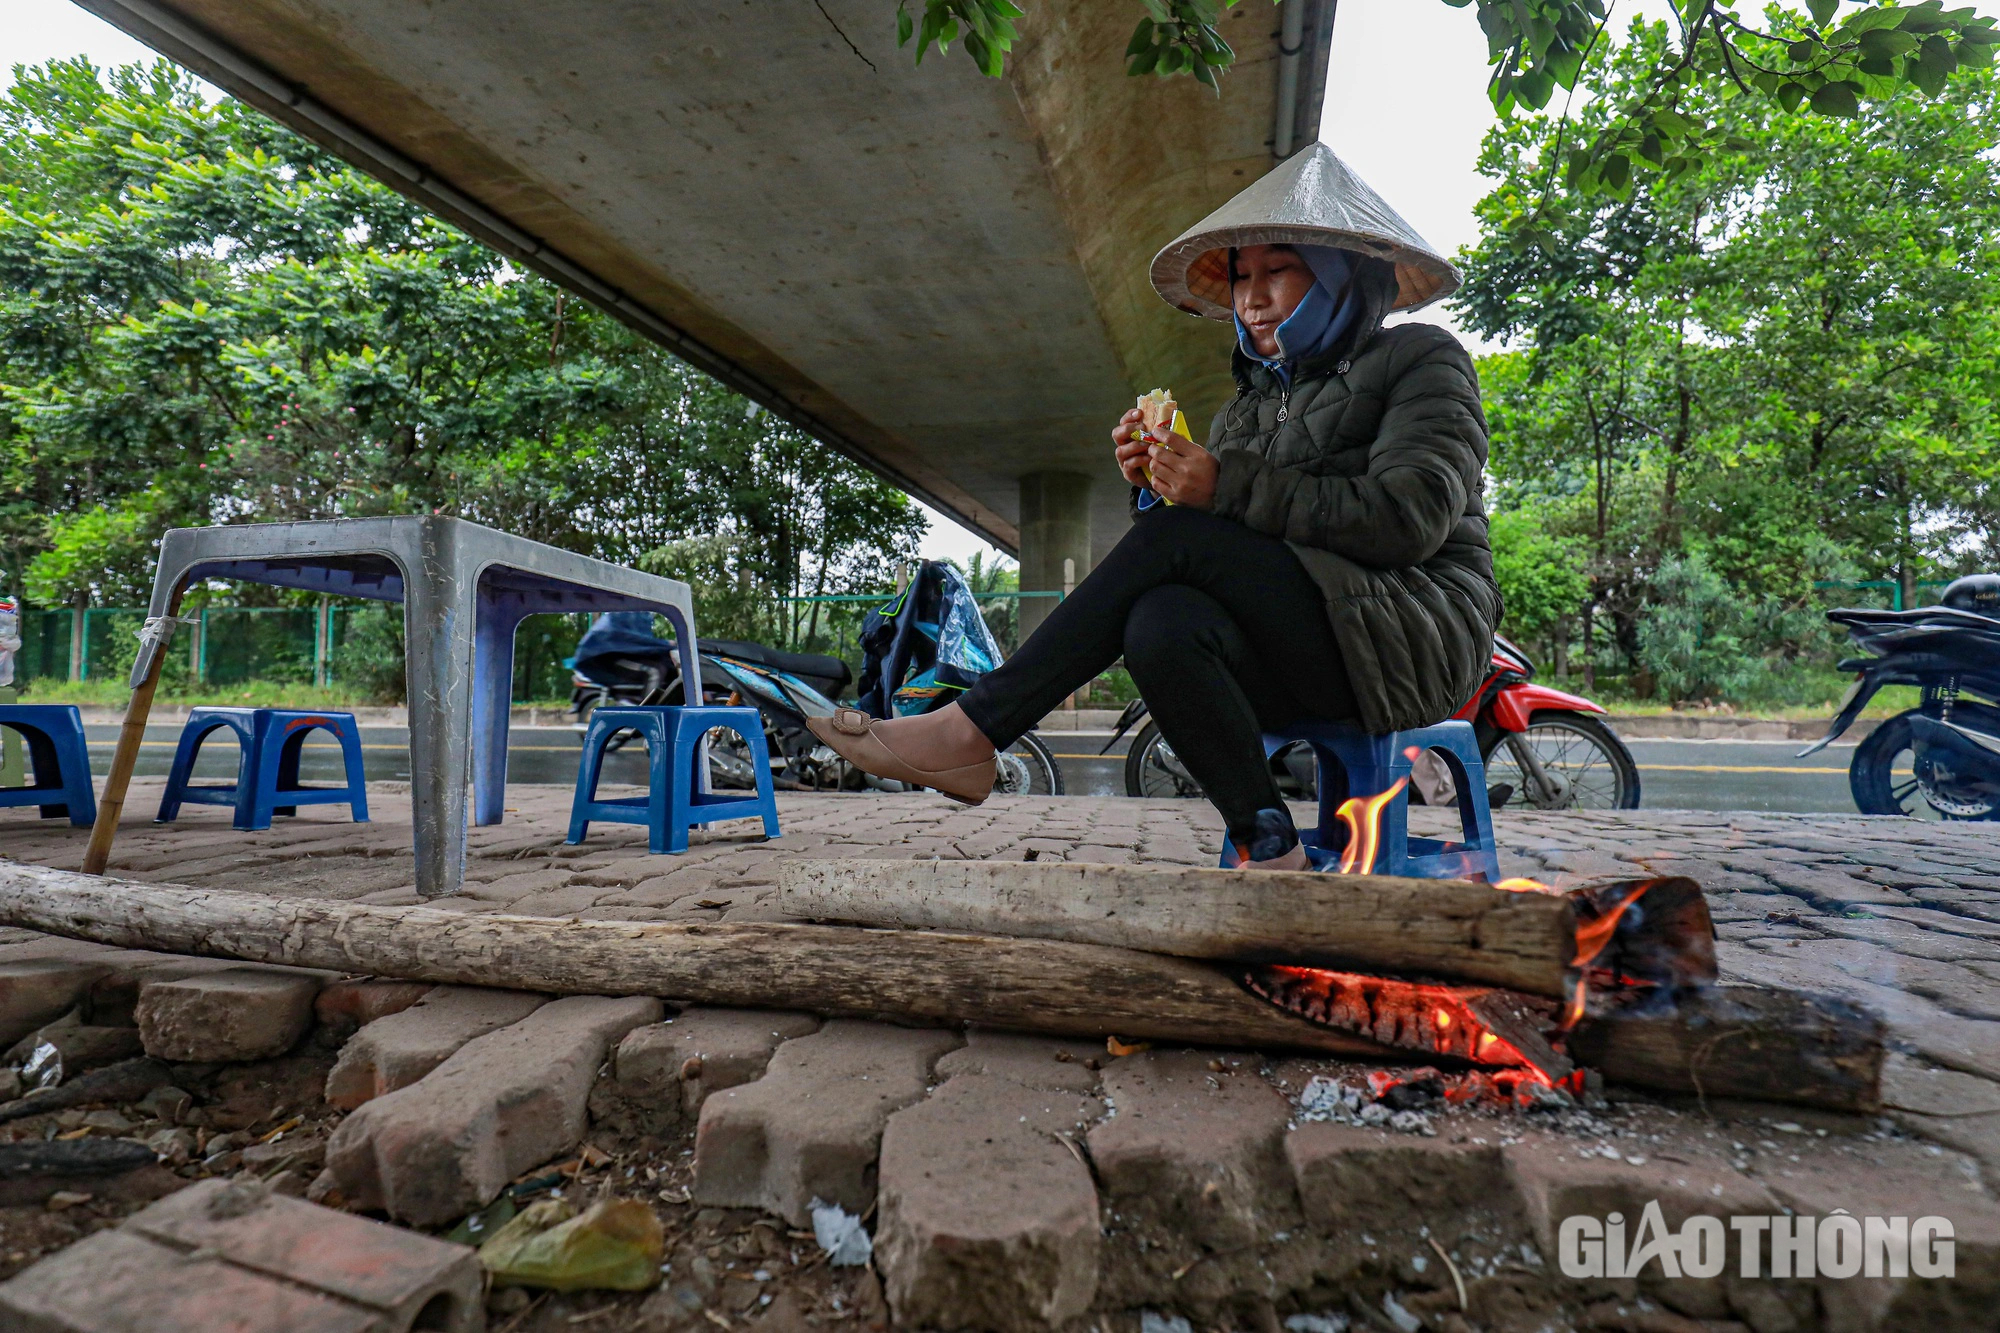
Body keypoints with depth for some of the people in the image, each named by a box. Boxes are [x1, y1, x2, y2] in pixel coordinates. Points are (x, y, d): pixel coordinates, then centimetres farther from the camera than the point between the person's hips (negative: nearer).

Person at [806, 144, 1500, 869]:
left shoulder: (1422, 361, 5)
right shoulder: (1248, 406, 20)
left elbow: (1409, 518, -15)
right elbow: (1219, 561, 13)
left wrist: (1229, 488, -19)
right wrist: (1156, 487, -7)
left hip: (1415, 635, -4)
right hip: (1308, 667, 5)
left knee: (1169, 537, -24)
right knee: (1162, 624, -30)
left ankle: (971, 729, -22)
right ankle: (1269, 851, -20)